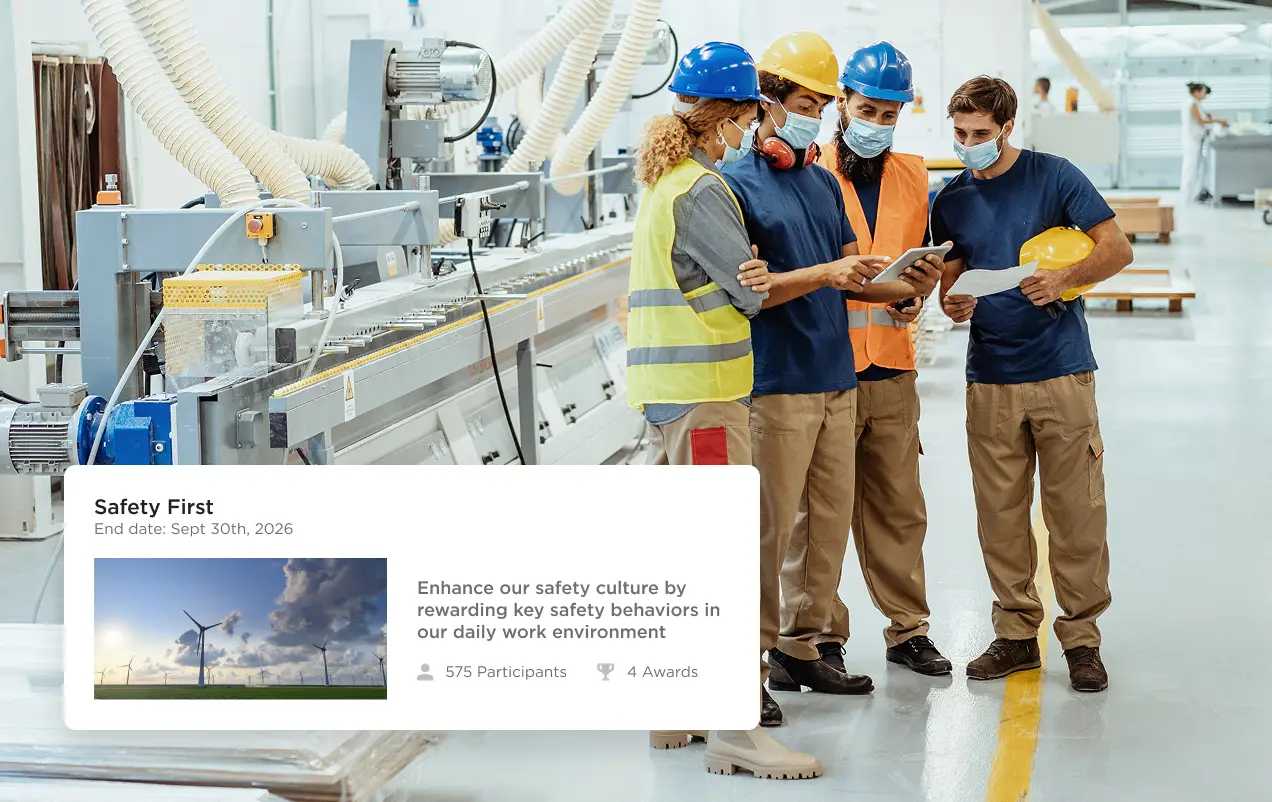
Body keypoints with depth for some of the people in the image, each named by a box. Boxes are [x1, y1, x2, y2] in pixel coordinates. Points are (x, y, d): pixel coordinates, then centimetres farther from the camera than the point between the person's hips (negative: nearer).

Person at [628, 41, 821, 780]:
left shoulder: (665, 180, 15)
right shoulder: (700, 190, -15)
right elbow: (753, 290, -12)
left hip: (668, 388, 11)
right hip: (703, 391, -11)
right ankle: (732, 726, -10)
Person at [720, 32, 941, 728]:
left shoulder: (824, 183, 17)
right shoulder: (736, 184, -5)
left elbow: (852, 275, 18)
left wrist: (906, 288, 0)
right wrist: (822, 275, -20)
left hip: (837, 379, 8)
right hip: (776, 383, -7)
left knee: (830, 521, 10)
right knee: (769, 527, -7)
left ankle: (802, 646, 21)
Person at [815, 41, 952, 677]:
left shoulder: (913, 176, 12)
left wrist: (915, 292, 2)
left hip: (892, 368, 5)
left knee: (899, 506, 11)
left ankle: (907, 629, 21)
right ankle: (820, 635, 12)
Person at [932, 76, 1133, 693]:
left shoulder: (1054, 177, -1)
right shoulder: (951, 202, 10)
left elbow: (1117, 249, -3)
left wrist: (1065, 278, -20)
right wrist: (953, 303, -7)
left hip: (1061, 371, -3)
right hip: (989, 378, 3)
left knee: (1076, 510, -1)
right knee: (1000, 512, 5)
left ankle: (1081, 637, 9)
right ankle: (1016, 634, 16)